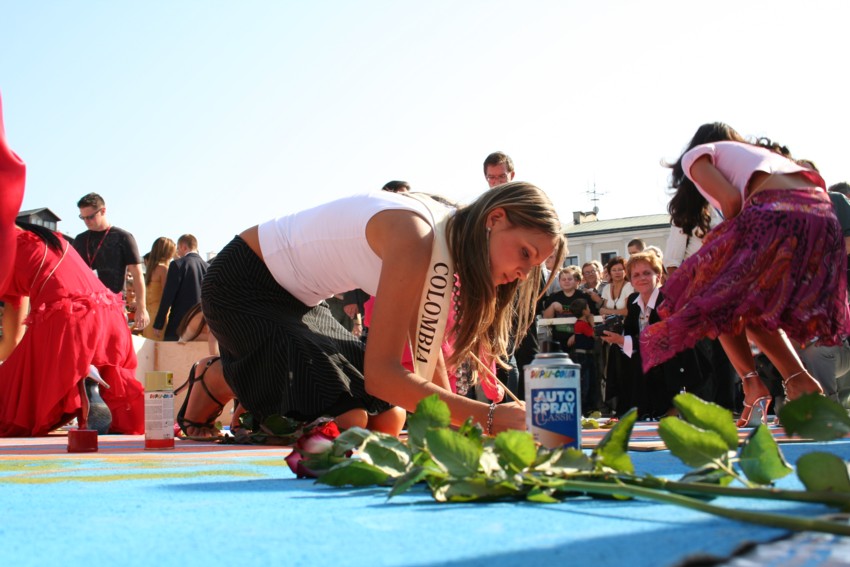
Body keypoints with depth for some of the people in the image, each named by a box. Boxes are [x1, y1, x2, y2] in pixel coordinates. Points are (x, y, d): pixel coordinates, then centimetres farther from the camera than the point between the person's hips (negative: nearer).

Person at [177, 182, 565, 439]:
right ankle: (218, 381, 4)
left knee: (387, 421, 0)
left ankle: (255, 401, 20)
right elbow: (380, 373, -36)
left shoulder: (446, 237, -3)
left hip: (295, 299, 9)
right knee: (343, 420, -21)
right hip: (241, 287, -9)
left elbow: (426, 350, 1)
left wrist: (448, 423, -12)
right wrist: (491, 418, -39)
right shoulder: (415, 237, -32)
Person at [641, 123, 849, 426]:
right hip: (822, 217, 7)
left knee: (720, 300, 13)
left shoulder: (697, 155, 20)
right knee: (754, 308, 22)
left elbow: (731, 199, 2)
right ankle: (798, 379, 6)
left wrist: (731, 241, 20)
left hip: (775, 212, -6)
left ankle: (752, 382, -1)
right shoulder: (763, 151, 39)